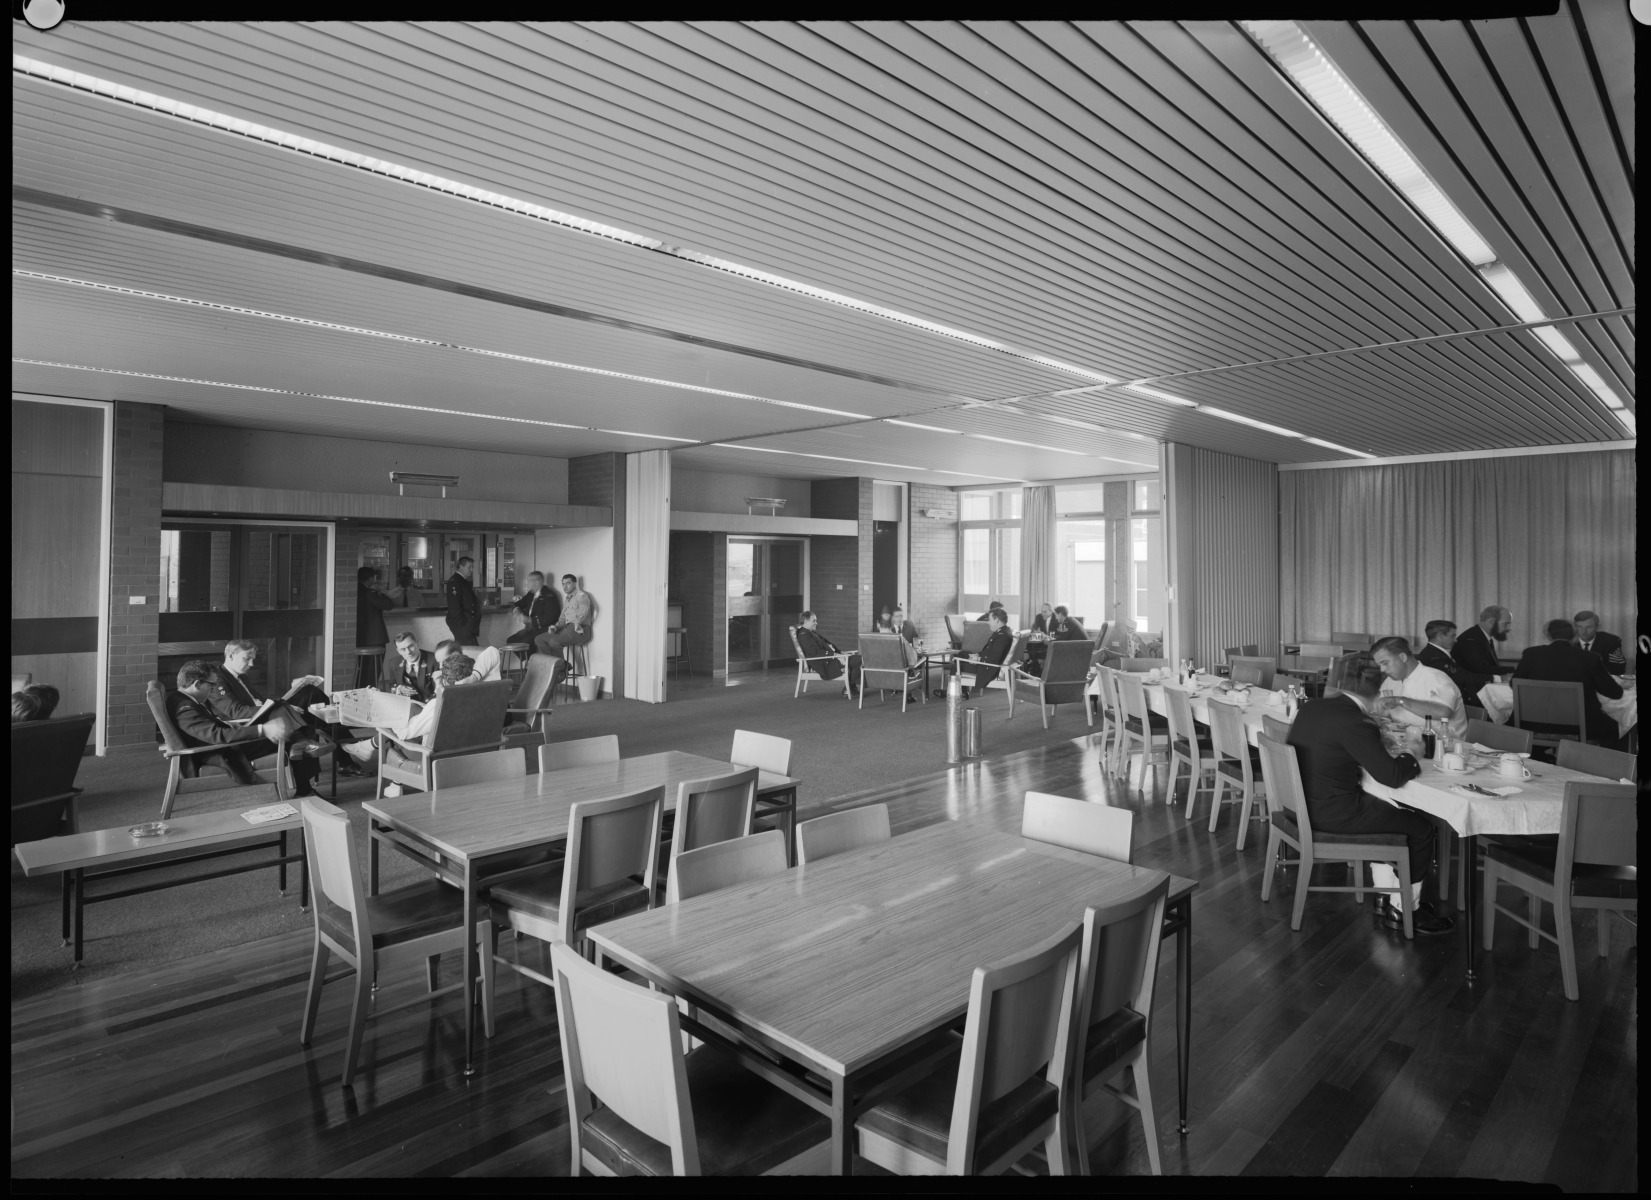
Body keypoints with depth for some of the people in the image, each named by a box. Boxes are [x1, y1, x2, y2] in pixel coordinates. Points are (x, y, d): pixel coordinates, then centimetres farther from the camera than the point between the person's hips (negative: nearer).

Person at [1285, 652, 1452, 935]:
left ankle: (1386, 897, 34)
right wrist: (1410, 760, 4)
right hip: (1333, 815, -8)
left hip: (1304, 804, 8)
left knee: (1388, 811, 28)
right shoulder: (1356, 723, -22)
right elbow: (1392, 777, -18)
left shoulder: (1310, 707, 3)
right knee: (1422, 828, 9)